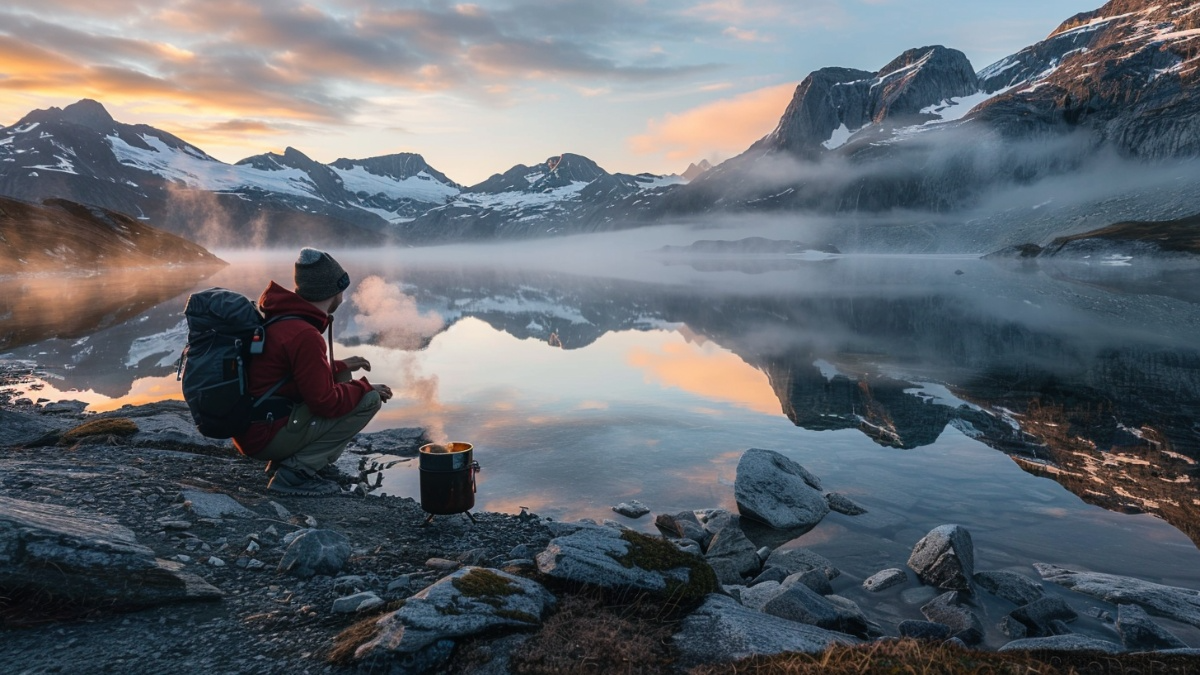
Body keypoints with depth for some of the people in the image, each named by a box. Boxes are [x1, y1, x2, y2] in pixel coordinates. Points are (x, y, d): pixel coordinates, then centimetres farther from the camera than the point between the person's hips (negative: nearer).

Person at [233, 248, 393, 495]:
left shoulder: (279, 318, 9)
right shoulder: (304, 335, -21)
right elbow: (326, 402, -21)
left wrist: (339, 367, 17)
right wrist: (367, 387, -6)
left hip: (250, 427, 10)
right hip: (266, 437, -10)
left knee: (342, 380, 21)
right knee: (368, 400, -11)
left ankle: (284, 461, 13)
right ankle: (296, 471, -10)